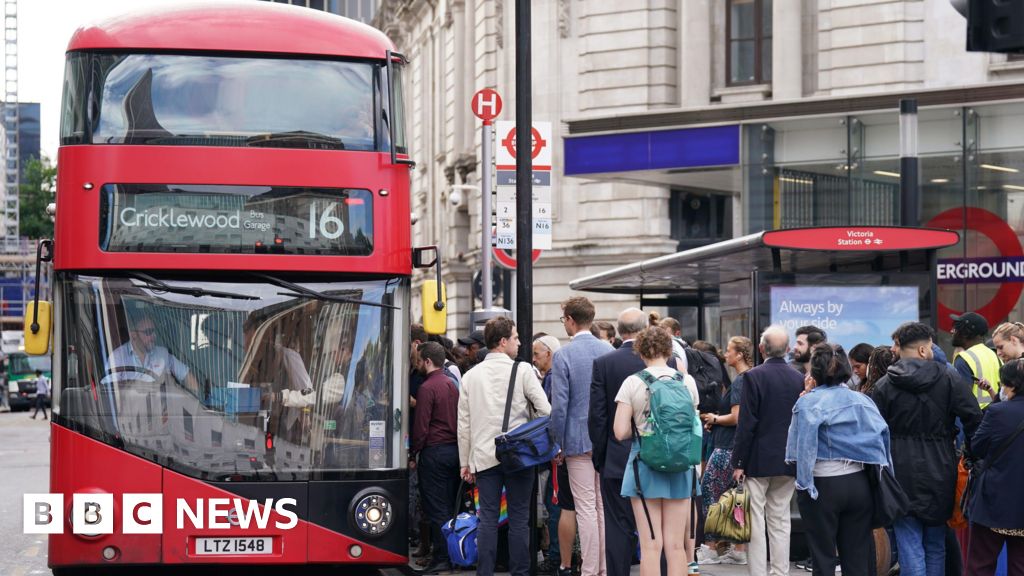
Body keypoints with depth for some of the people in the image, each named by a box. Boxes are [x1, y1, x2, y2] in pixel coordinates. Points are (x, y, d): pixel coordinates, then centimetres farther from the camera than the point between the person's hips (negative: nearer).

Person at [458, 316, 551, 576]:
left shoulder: (471, 376, 6)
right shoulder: (522, 371, -5)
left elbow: (464, 425, 8)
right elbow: (545, 410, -7)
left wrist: (465, 462, 14)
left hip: (484, 457, 3)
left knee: (488, 519, 3)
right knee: (519, 519, 3)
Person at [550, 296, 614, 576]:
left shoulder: (563, 355, -11)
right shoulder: (609, 351, 4)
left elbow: (559, 406, -12)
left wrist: (559, 443, -2)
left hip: (578, 439, -5)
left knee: (586, 508, -2)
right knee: (605, 505, 10)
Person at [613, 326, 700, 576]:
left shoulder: (632, 382, -6)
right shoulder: (687, 381, 2)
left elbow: (620, 432, -8)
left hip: (645, 464, -2)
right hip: (679, 466, 2)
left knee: (651, 545, 0)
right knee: (675, 545, 7)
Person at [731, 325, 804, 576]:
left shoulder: (753, 376, -11)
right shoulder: (799, 379, 3)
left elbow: (746, 423, -13)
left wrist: (738, 462, -8)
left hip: (758, 461, -5)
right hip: (788, 461, 5)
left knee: (755, 524, -1)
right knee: (780, 522, 11)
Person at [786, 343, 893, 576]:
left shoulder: (808, 403, -9)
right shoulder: (862, 400, 3)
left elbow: (797, 450, -14)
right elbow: (882, 436, 4)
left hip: (822, 486, -4)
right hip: (859, 484, 4)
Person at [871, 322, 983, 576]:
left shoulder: (883, 386, -4)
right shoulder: (948, 378, -4)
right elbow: (974, 418, -9)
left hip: (902, 474, -1)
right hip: (939, 473, 1)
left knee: (909, 545, -1)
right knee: (936, 545, 13)